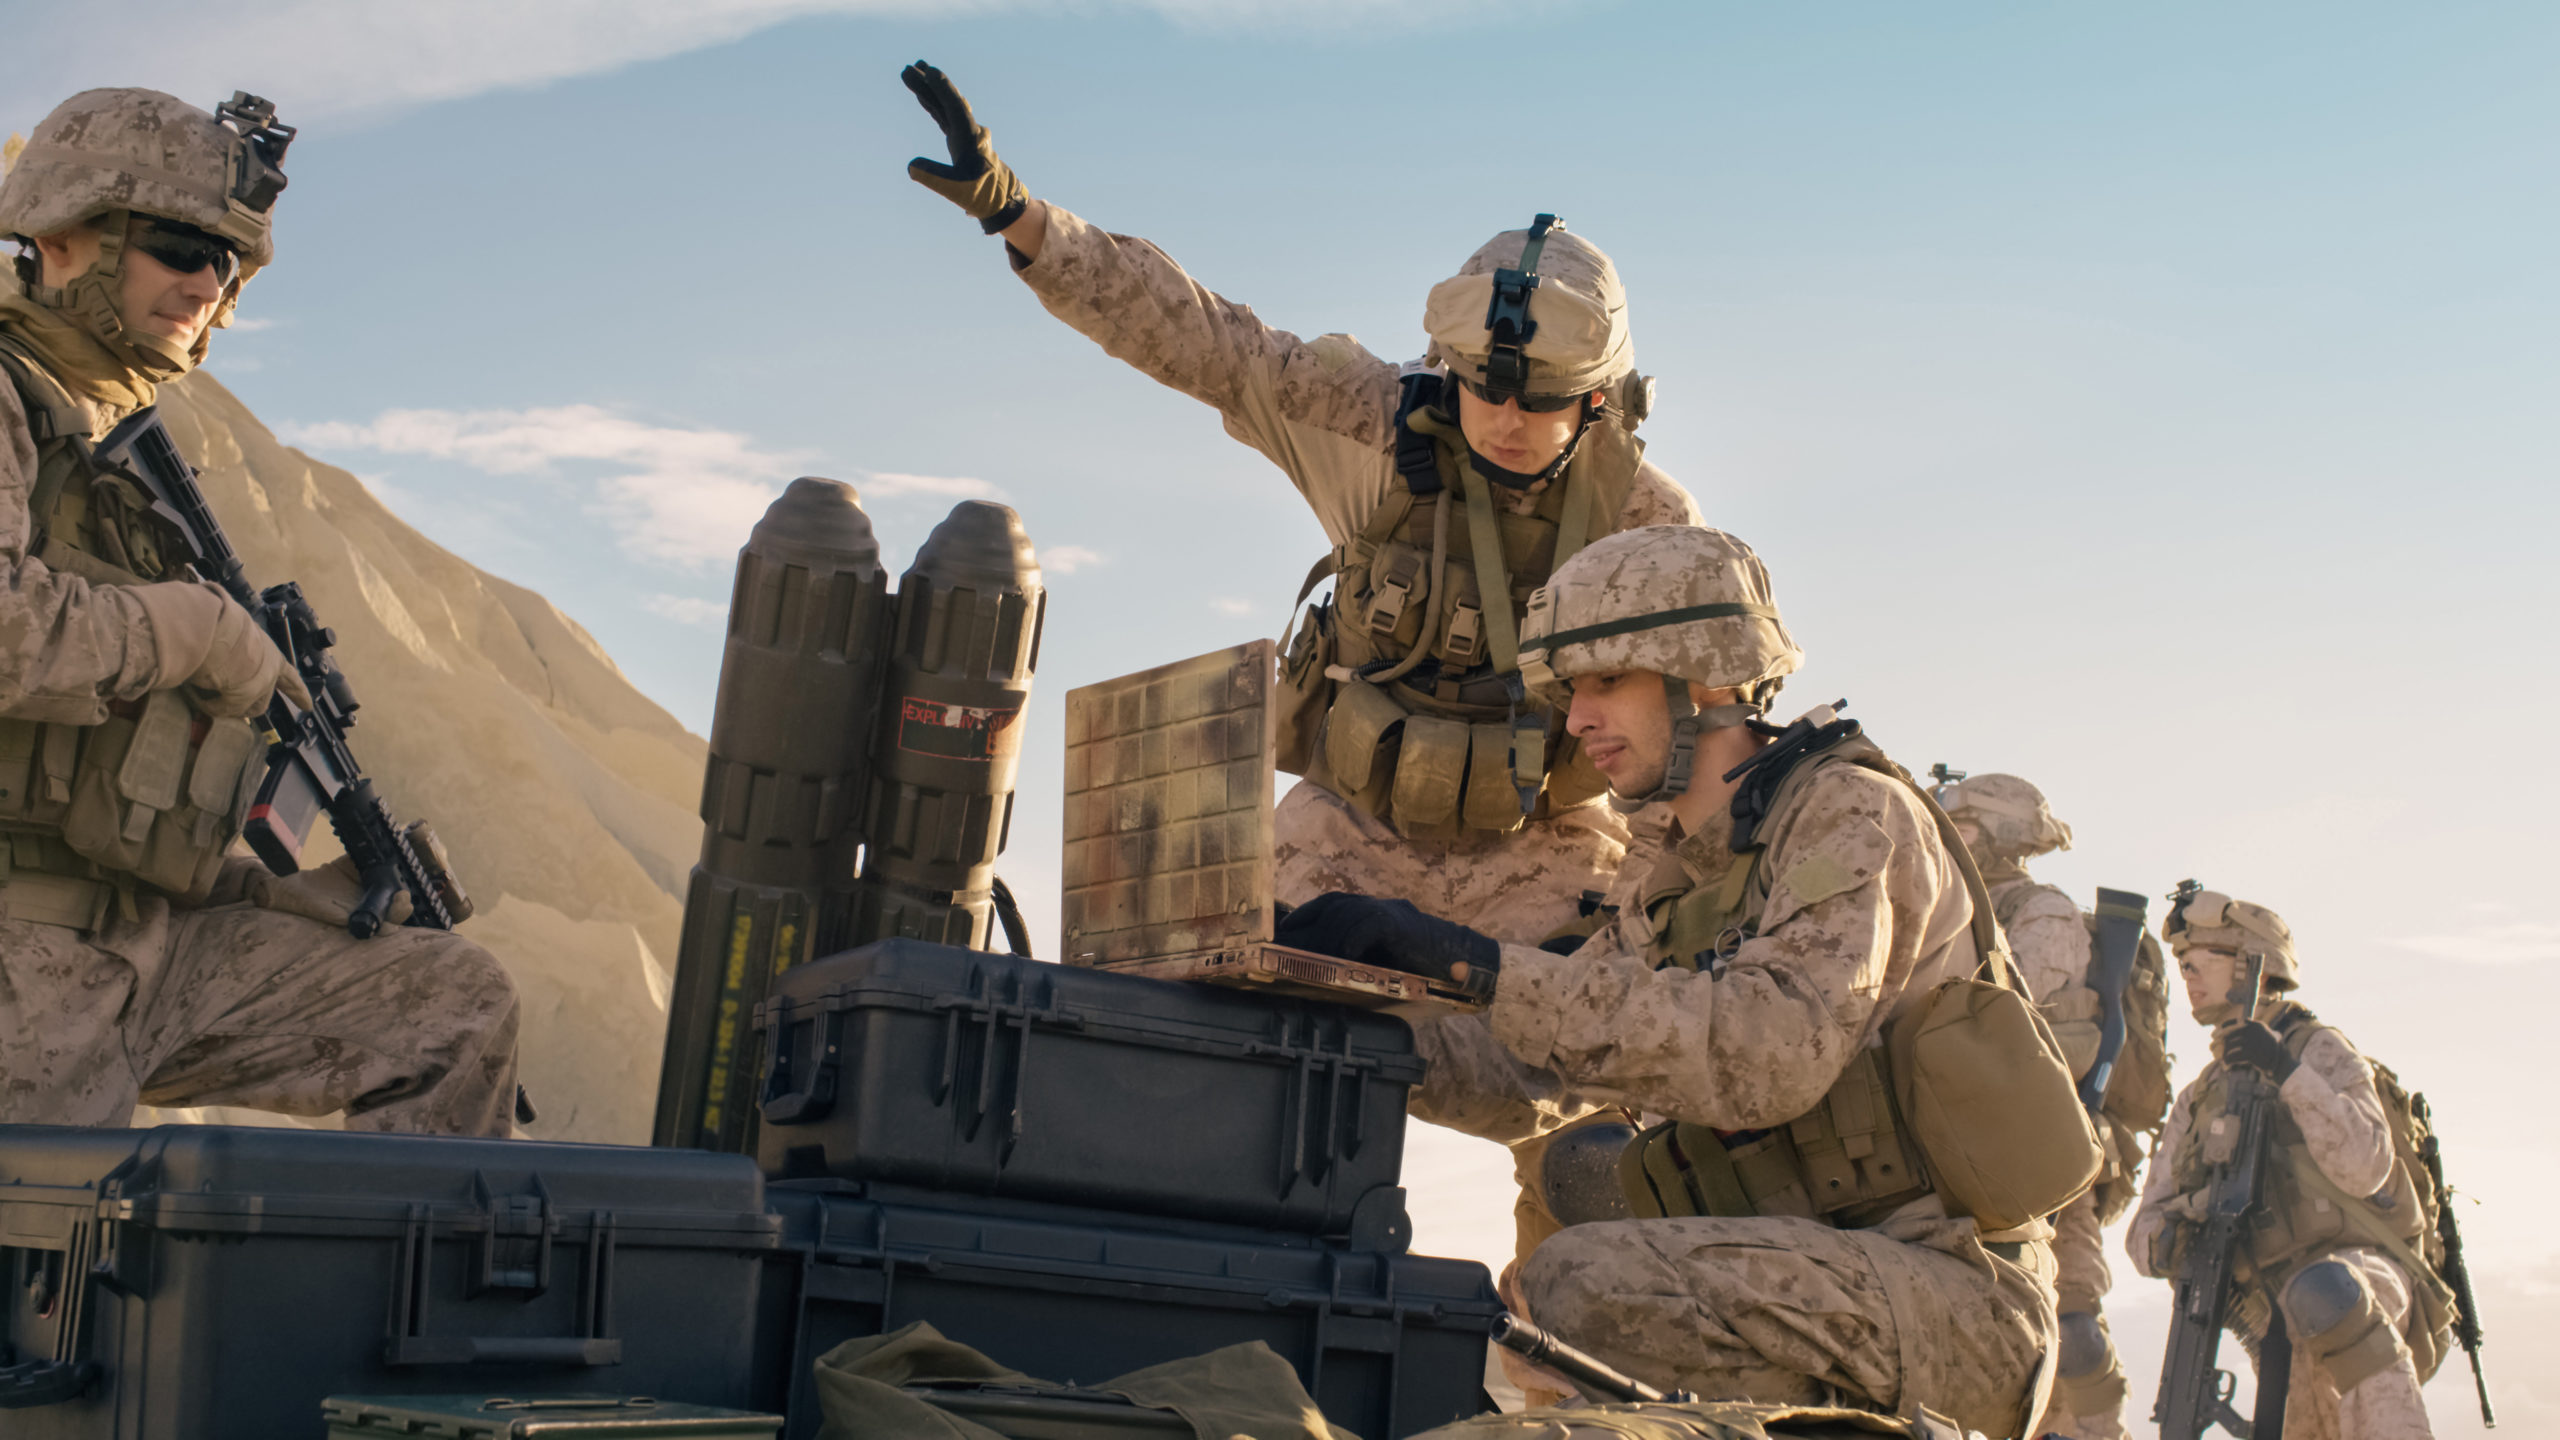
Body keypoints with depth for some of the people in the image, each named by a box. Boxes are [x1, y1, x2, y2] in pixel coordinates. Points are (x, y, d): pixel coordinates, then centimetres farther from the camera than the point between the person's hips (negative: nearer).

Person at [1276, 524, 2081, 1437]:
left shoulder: (1852, 813, -10)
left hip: (1958, 1295, -8)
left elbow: (1771, 1052, -28)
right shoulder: (1667, 896, 17)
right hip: (1824, 1278, 8)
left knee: (1589, 1284, -27)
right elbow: (1524, 1081, 10)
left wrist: (1475, 963, -29)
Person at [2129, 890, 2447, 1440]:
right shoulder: (2199, 1099, 21)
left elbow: (2364, 1167, -14)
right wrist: (2170, 1241, -11)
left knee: (2322, 1290, -40)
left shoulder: (2318, 1049, 4)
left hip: (2360, 1270, -6)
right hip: (2282, 1324, 6)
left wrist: (2288, 1071, -22)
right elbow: (2145, 1232, 15)